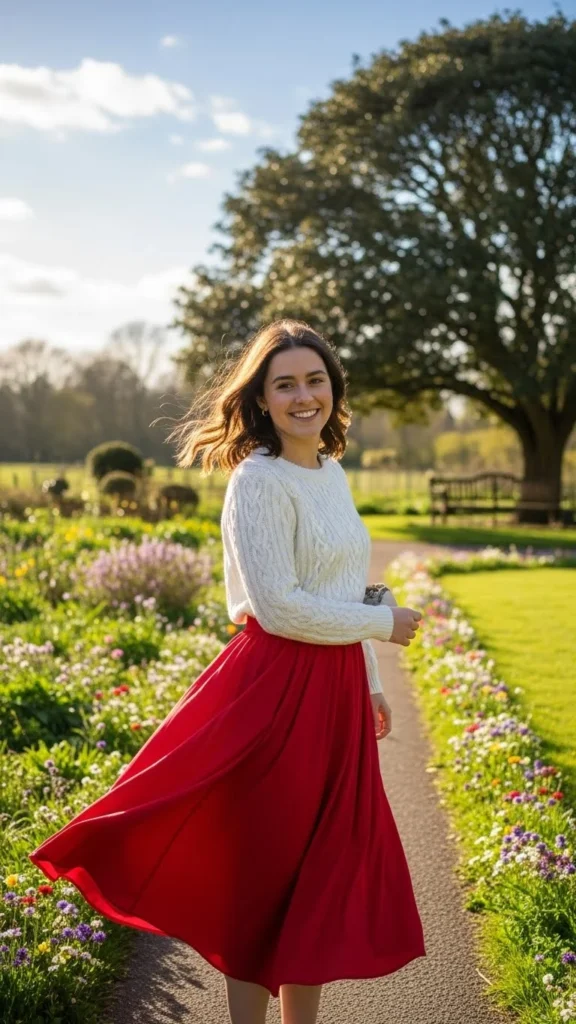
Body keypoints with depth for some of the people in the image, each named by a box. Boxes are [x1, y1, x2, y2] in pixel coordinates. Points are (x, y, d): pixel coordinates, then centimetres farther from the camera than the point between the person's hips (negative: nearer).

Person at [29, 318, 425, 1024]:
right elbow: (278, 607, -21)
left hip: (332, 689, 8)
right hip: (277, 690, -8)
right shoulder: (258, 480, -15)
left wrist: (368, 685, 19)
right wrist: (383, 623, -11)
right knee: (268, 876, 3)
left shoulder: (331, 472, 11)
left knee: (323, 873, 16)